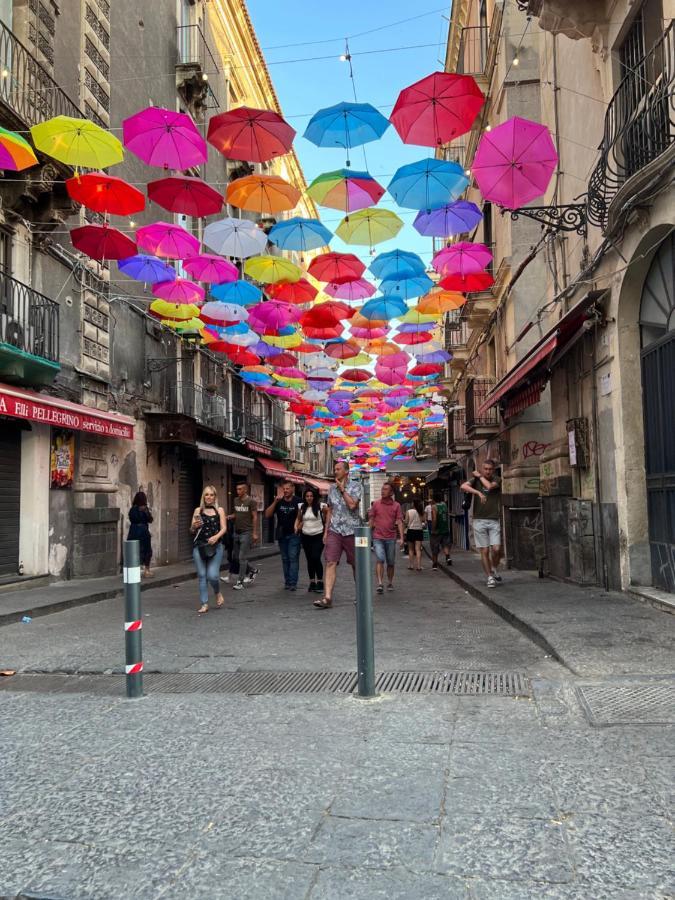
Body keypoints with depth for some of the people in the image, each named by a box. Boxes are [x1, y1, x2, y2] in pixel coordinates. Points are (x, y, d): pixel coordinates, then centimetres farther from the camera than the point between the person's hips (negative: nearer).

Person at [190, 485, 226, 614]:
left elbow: (223, 528, 0)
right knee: (202, 576, 1)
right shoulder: (198, 510, 10)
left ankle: (218, 593, 21)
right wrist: (195, 526, -11)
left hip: (215, 546, -1)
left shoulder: (219, 510, 8)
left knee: (212, 575, -10)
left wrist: (216, 536, -18)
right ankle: (204, 604, 11)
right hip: (199, 546, 1)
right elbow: (192, 530, 11)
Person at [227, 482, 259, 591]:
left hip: (246, 533, -7)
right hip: (237, 532, 7)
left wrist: (255, 533, -13)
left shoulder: (251, 501, -8)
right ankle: (252, 570, 29)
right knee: (235, 557, 11)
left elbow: (255, 517, -9)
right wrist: (229, 516, -2)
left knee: (242, 558, -6)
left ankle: (240, 582, 0)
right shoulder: (236, 500, 10)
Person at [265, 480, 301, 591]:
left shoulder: (297, 501, -6)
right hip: (281, 535, 4)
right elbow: (267, 515, -3)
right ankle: (287, 582, 13)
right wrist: (275, 502, -13)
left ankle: (293, 583, -10)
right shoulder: (278, 502, 5)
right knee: (285, 559, 8)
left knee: (293, 558, -9)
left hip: (294, 535, -4)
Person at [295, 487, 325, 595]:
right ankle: (312, 582, 20)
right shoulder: (302, 507, 6)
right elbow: (299, 519, 20)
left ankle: (320, 582, -5)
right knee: (309, 560, 10)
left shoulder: (320, 506, -8)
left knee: (316, 558, -15)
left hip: (318, 536, -5)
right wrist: (296, 527, 4)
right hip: (306, 536, 5)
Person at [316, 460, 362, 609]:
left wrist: (342, 489, -11)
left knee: (356, 564, 8)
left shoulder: (355, 486, -2)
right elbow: (330, 510, 15)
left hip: (351, 530, -3)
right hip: (334, 530, 3)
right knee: (330, 562, -10)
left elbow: (352, 505, -18)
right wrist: (325, 531, 11)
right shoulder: (332, 488, 11)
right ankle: (327, 597, -15)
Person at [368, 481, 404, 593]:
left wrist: (401, 538, -9)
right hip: (378, 537, -1)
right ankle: (380, 584, -19)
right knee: (380, 559, -16)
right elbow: (371, 520, 8)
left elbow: (399, 522, -1)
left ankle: (390, 583, 27)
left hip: (391, 538, 1)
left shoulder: (396, 505, 3)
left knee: (391, 562, 10)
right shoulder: (376, 504, 4)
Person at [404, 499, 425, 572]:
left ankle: (411, 565, 12)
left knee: (411, 549, 12)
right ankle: (419, 566, -6)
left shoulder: (409, 511, -7)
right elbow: (423, 520, 2)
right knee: (418, 549, 0)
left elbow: (406, 522, -5)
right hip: (419, 531, 1)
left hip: (411, 530, -1)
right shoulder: (421, 512, -3)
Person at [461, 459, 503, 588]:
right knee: (484, 551, 0)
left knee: (496, 549, -10)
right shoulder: (476, 480, 5)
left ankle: (495, 569, 19)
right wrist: (478, 493, -26)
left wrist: (479, 476, -2)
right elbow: (463, 486, -14)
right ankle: (490, 577, 13)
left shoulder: (497, 479, 5)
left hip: (494, 520, 0)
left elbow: (489, 486, -16)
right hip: (479, 520, 0)